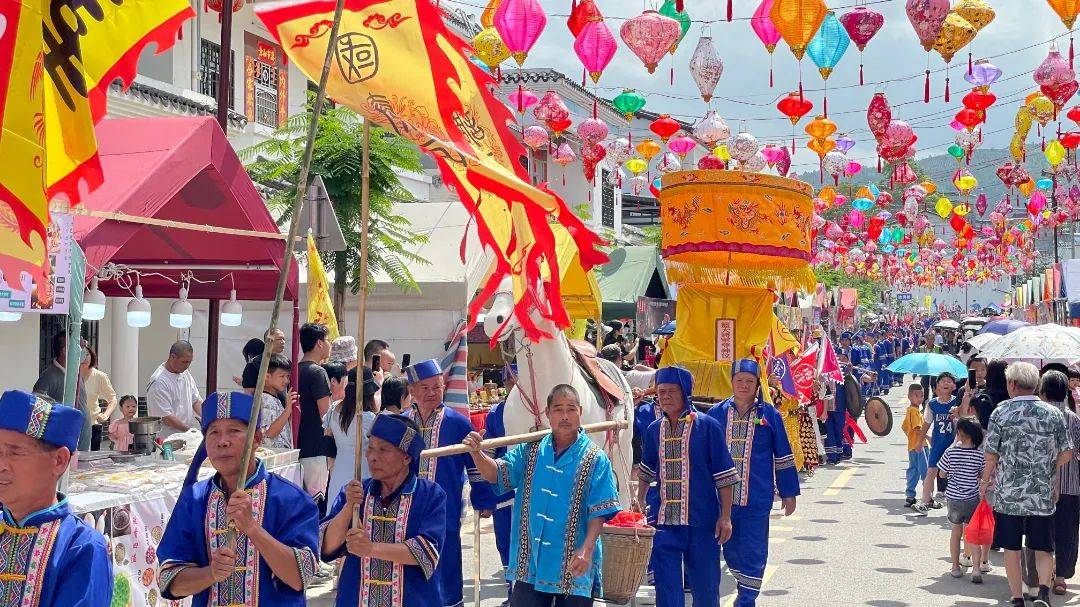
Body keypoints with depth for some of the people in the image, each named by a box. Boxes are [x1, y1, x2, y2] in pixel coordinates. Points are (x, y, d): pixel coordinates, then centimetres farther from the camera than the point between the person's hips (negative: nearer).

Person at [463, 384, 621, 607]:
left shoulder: (595, 459, -5)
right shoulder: (531, 451, 7)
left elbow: (599, 512, -8)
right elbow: (497, 473, 0)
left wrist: (587, 549, -21)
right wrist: (476, 453, -19)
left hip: (573, 567, -3)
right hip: (530, 563, 3)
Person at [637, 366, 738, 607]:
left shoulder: (708, 426, -5)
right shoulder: (654, 430, 8)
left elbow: (724, 476, -4)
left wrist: (725, 516, -7)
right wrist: (640, 503, 23)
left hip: (701, 519, -3)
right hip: (663, 520, 3)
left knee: (705, 581, 7)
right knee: (666, 583, -1)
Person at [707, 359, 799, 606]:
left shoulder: (769, 415, 0)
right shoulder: (716, 414, 4)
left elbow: (783, 456, 5)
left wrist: (788, 493, 5)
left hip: (757, 498, -2)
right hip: (724, 495, 2)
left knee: (752, 551, -2)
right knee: (731, 549, 12)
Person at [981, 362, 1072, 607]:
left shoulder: (1001, 412, -6)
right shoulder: (1053, 414, -1)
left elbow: (991, 455, -5)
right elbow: (1066, 453, 1)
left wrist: (985, 481, 11)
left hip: (1008, 494, -1)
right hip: (1043, 495, 1)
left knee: (1012, 550, 10)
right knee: (1043, 549, 9)